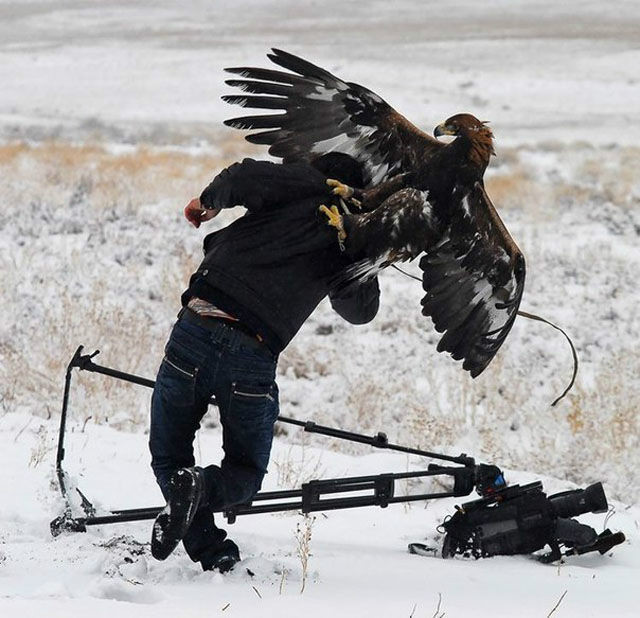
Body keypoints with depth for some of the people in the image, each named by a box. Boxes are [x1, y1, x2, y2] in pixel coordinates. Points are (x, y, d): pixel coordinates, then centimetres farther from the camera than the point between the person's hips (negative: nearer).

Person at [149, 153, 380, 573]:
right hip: (254, 355, 1)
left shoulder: (306, 184, 10)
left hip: (197, 329, -1)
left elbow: (243, 178, -8)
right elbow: (361, 310, 31)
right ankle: (203, 487, -16)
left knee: (168, 456, 14)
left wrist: (209, 203, 11)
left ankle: (211, 552, -9)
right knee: (247, 473, 20)